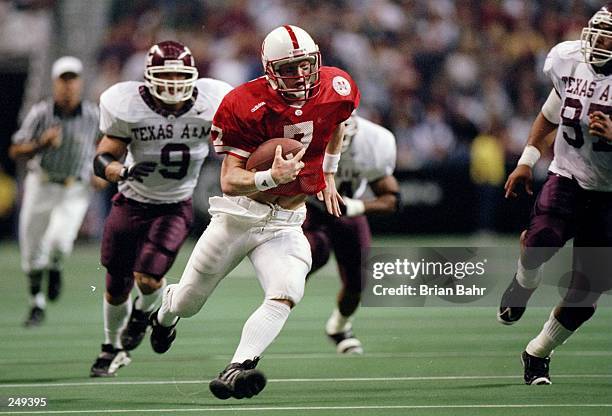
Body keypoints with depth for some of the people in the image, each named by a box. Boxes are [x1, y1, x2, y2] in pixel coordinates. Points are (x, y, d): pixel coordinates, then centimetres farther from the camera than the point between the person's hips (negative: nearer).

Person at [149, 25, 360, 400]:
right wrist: (271, 177, -42)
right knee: (188, 303, 14)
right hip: (240, 214, -2)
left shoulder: (336, 89, -8)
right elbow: (229, 182, -24)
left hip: (286, 224, 2)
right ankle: (165, 312, 51)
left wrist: (329, 173, 19)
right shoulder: (246, 107, -21)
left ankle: (235, 372, -34)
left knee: (287, 294, -27)